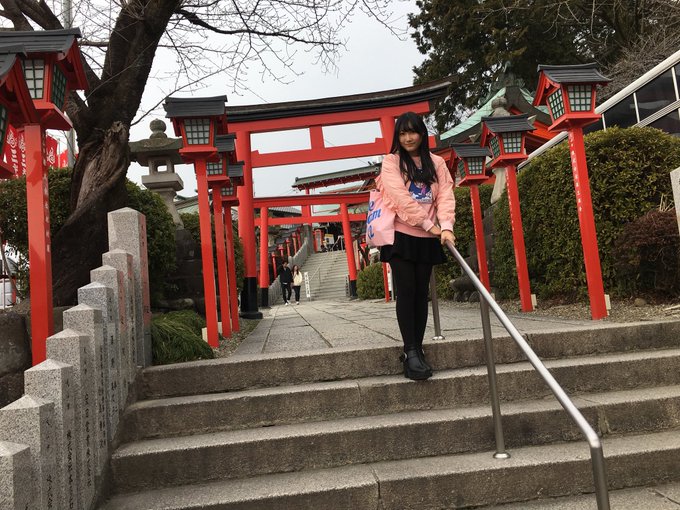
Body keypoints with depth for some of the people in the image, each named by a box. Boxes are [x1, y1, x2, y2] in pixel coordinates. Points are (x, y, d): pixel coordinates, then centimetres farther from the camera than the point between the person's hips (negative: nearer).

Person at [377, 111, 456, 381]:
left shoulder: (437, 163, 13)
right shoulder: (391, 161, 3)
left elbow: (445, 195, 1)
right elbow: (400, 196, -11)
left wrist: (446, 226, -17)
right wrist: (429, 224, -17)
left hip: (427, 239, 3)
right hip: (401, 235, -3)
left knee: (421, 293, 4)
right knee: (406, 292, -7)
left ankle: (417, 349, 12)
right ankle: (410, 352, -4)